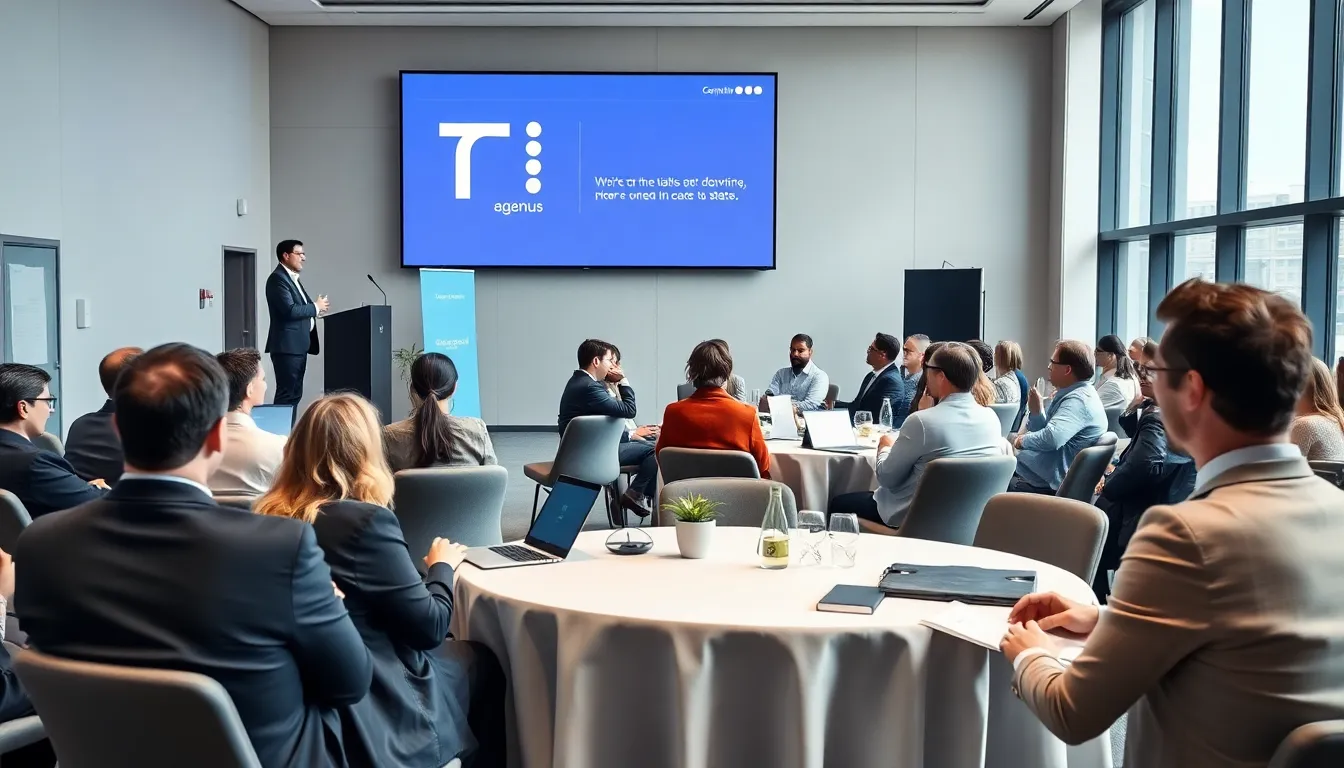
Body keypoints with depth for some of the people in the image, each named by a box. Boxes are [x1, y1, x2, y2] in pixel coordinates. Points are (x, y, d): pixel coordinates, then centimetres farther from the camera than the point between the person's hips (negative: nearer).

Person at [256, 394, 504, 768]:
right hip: (368, 713, -7)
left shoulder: (268, 514, -2)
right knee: (484, 661, 16)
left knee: (453, 650, 24)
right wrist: (442, 566, 1)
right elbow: (429, 627, -16)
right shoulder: (365, 521, -24)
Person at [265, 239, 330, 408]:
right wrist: (316, 307, -9)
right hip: (287, 346, -10)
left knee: (295, 394, 11)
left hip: (298, 345, 10)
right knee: (287, 394, -10)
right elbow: (290, 310, -22)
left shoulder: (292, 278, 20)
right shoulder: (278, 278, -11)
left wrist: (317, 306, 3)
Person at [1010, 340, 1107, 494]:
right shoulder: (1073, 395, 14)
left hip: (1045, 484, -11)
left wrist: (1023, 440, -16)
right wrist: (1035, 411, 3)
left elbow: (1052, 438, -35)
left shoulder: (1078, 400, -20)